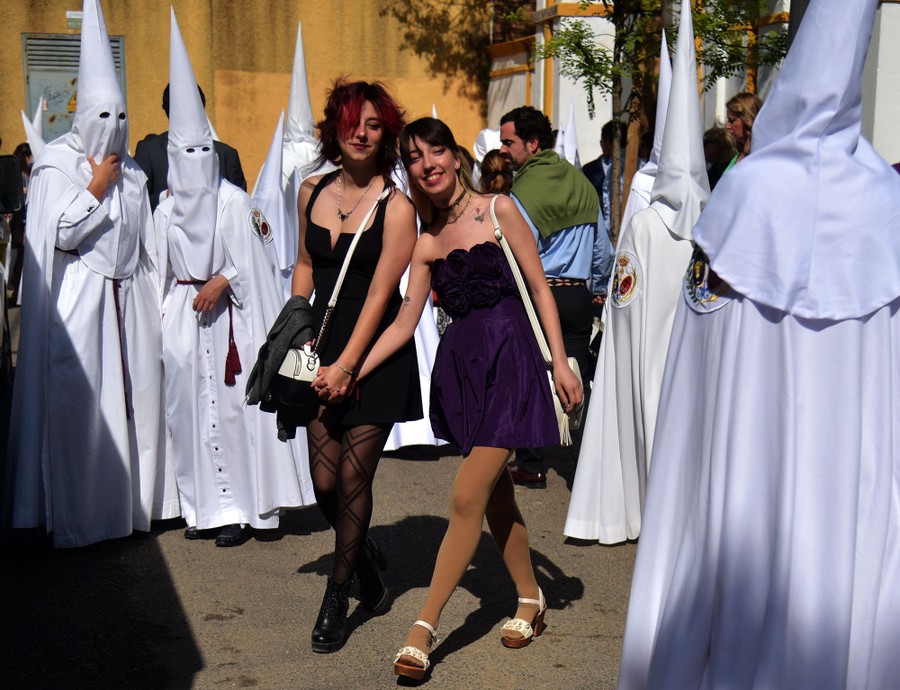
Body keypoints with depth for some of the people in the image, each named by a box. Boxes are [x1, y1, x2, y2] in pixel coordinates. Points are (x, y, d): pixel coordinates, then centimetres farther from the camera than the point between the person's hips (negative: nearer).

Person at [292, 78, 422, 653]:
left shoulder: (396, 206, -10)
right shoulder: (312, 192, 7)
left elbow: (379, 294, -14)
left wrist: (346, 364, -18)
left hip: (376, 354, -4)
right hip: (323, 348, 5)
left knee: (353, 479, 0)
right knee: (324, 480, 2)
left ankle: (337, 596, 20)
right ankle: (367, 559, 33)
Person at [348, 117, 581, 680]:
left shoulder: (498, 210, -2)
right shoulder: (426, 241, 10)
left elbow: (540, 286, -1)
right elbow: (405, 322, 9)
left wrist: (560, 360, -7)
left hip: (509, 359, -5)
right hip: (461, 363, 5)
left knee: (467, 498, -10)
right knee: (497, 494, 13)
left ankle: (425, 627, -4)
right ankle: (531, 601, 31)